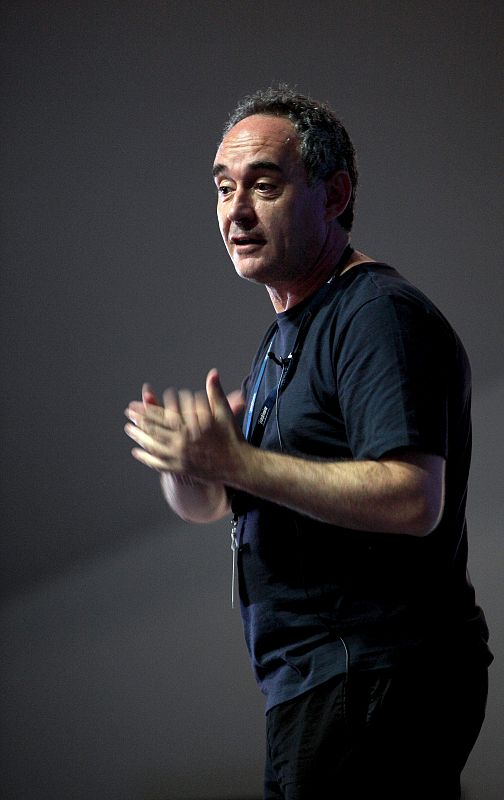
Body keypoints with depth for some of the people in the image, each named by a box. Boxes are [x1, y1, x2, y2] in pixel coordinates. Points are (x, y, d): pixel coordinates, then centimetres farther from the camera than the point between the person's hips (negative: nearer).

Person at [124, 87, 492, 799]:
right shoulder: (291, 330, 20)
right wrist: (180, 457, -5)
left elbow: (413, 500, -27)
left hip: (375, 681, -10)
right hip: (315, 686, 10)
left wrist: (235, 461, -26)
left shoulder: (379, 316, -13)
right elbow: (205, 503, 20)